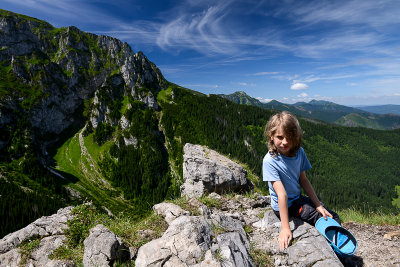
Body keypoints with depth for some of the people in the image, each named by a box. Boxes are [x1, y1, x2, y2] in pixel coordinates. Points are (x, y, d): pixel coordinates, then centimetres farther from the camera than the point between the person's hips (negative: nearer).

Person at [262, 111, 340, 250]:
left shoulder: (299, 152, -9)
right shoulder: (270, 160, -27)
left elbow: (303, 180, 2)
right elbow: (282, 194, -31)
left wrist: (318, 205, 3)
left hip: (298, 199, 6)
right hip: (284, 207, -6)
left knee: (333, 218, 11)